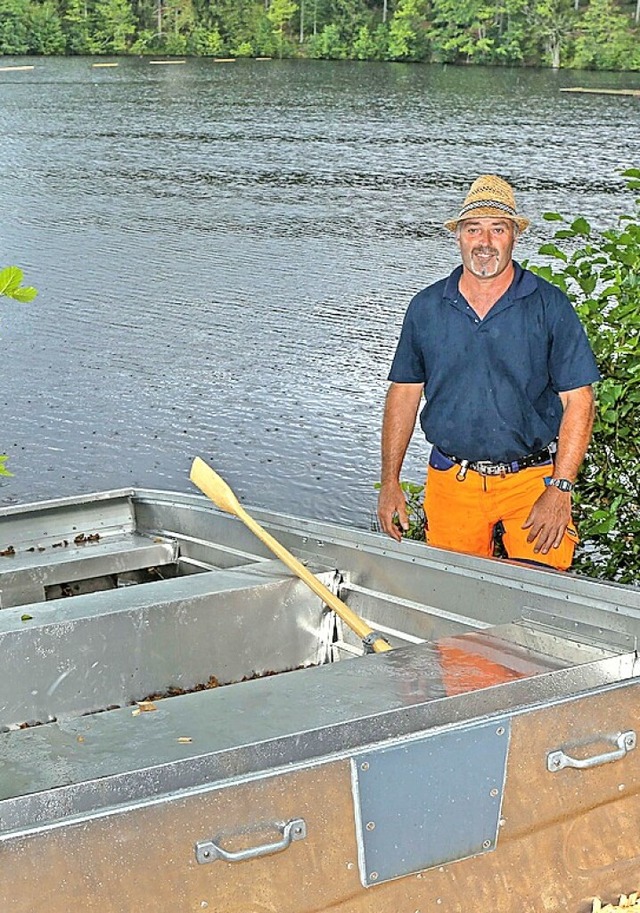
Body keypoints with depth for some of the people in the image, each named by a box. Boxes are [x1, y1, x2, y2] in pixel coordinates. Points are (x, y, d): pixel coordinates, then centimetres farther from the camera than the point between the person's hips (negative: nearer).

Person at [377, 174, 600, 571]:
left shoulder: (549, 305, -2)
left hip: (532, 482, -2)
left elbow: (578, 401, -4)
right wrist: (390, 483, 6)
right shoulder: (426, 307, 5)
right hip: (451, 483, 2)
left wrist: (559, 489, -12)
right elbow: (404, 393, 11)